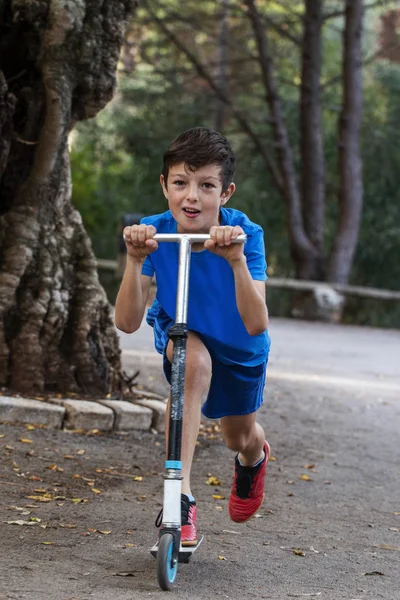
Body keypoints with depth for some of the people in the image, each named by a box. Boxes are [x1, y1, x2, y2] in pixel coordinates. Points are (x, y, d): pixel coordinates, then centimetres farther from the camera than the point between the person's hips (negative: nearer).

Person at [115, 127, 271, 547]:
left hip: (239, 345, 1)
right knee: (196, 363, -35)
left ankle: (253, 457, 57)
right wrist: (135, 261, -51)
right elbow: (127, 322, -36)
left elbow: (256, 324, -43)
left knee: (239, 438, 15)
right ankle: (181, 496, -32)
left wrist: (236, 260, -57)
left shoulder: (246, 235, -34)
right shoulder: (154, 233, -30)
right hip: (180, 333, -1)